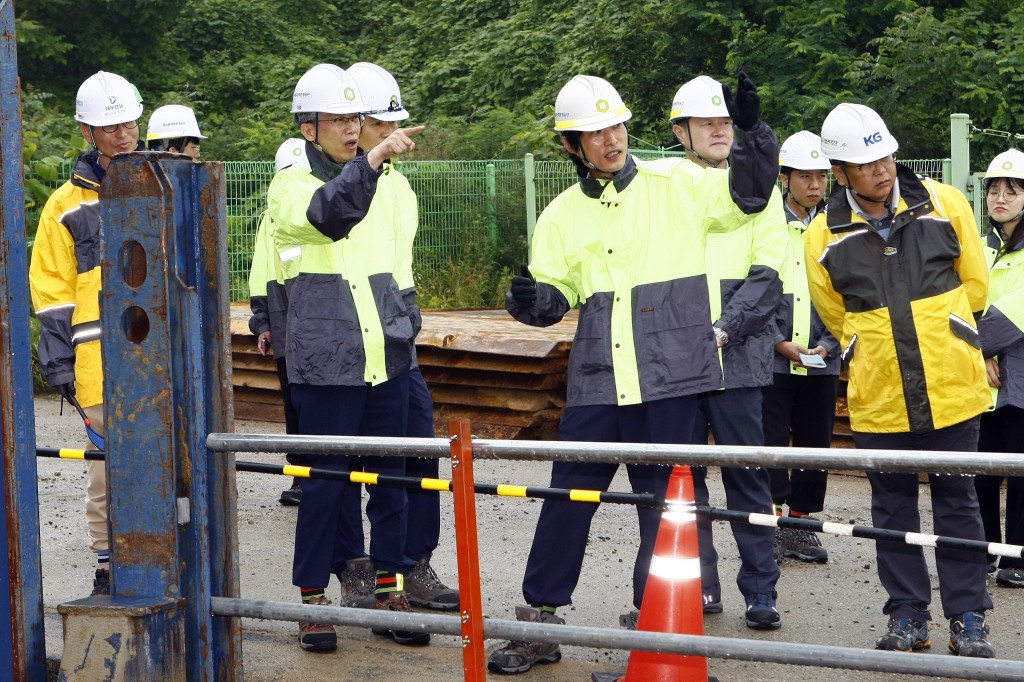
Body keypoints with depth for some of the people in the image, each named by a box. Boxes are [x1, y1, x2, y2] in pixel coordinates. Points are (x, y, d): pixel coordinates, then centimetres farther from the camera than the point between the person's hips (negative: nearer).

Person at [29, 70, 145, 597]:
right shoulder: (68, 205, 4)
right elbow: (52, 292, 4)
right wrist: (61, 366, -1)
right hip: (103, 363, -2)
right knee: (110, 468, 1)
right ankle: (108, 568, 13)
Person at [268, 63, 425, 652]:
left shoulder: (377, 184, 16)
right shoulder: (291, 187, -3)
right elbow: (330, 213, -28)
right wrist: (376, 157, -42)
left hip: (386, 362, 5)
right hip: (325, 365, -5)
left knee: (390, 479, 7)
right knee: (324, 484, -2)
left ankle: (391, 591, 15)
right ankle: (313, 600, 8)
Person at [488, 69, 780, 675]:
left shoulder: (677, 187, 2)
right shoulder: (563, 215, 10)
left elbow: (750, 193, 4)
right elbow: (556, 295, 9)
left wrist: (754, 130, -11)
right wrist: (533, 301, -14)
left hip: (669, 379, -2)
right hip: (596, 382, 2)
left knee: (663, 501, 4)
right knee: (567, 499, 5)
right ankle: (540, 620, 17)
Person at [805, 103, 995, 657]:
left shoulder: (942, 204, -5)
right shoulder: (824, 236, -5)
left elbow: (974, 282, 8)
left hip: (952, 386, 0)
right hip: (878, 396, 1)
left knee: (956, 500, 7)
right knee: (893, 504, 10)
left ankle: (967, 618, 15)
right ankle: (907, 616, 21)